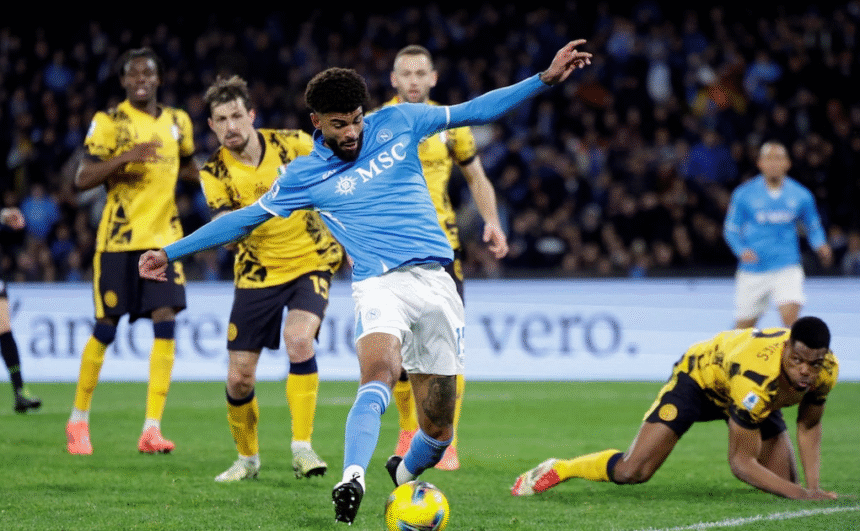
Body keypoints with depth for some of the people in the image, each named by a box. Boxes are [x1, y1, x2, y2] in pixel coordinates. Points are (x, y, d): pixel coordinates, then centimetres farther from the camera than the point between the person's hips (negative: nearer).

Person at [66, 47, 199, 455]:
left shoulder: (177, 122, 11)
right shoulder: (108, 122, -4)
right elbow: (82, 179, -12)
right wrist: (126, 157, -24)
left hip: (164, 235, 4)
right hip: (119, 238, -4)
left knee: (165, 324, -9)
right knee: (105, 329, 1)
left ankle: (152, 429, -9)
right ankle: (78, 420, 19)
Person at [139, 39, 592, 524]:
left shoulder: (397, 123, 8)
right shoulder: (304, 176, 5)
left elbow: (474, 110, 13)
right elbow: (244, 219, 13)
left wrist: (546, 79, 9)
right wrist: (170, 253, 13)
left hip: (436, 282, 2)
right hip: (380, 285, -2)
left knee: (438, 427, 3)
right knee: (379, 374, -35)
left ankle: (405, 477, 34)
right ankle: (351, 481, -49)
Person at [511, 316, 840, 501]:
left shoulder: (825, 370, -27)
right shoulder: (755, 376, -46)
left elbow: (809, 426, -5)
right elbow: (741, 462, -37)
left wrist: (812, 486, -16)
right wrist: (800, 495, -42)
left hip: (764, 399, 6)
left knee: (786, 482, -6)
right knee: (632, 471, -17)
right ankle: (557, 470, 8)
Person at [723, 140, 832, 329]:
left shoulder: (801, 195, 2)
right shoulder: (743, 195, -2)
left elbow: (813, 227, 15)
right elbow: (731, 229, 3)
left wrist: (820, 245, -7)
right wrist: (742, 250, -17)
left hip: (787, 268, 0)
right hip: (753, 271, 0)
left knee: (790, 316, -23)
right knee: (744, 327, 8)